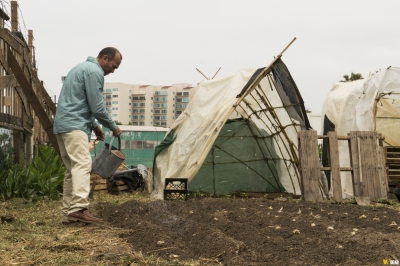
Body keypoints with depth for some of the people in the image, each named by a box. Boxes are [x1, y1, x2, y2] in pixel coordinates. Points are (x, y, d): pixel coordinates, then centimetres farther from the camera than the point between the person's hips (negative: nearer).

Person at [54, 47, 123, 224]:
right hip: (74, 125, -10)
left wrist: (94, 125, 25)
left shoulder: (82, 68, 24)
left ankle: (68, 213, 7)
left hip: (63, 125, 10)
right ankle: (79, 208, -33)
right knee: (83, 164, -20)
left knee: (72, 169, 9)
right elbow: (97, 107, -11)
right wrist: (113, 127, 2)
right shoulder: (95, 71, -8)